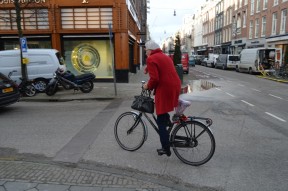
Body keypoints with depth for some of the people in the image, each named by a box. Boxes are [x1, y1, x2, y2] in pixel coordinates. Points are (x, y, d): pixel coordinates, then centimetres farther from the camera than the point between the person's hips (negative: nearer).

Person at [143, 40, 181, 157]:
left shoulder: (151, 59, -7)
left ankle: (166, 149, 9)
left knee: (161, 122, 3)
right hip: (175, 87, 9)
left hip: (165, 90, -8)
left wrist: (148, 86, 1)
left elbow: (154, 78, -17)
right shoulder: (165, 56, 20)